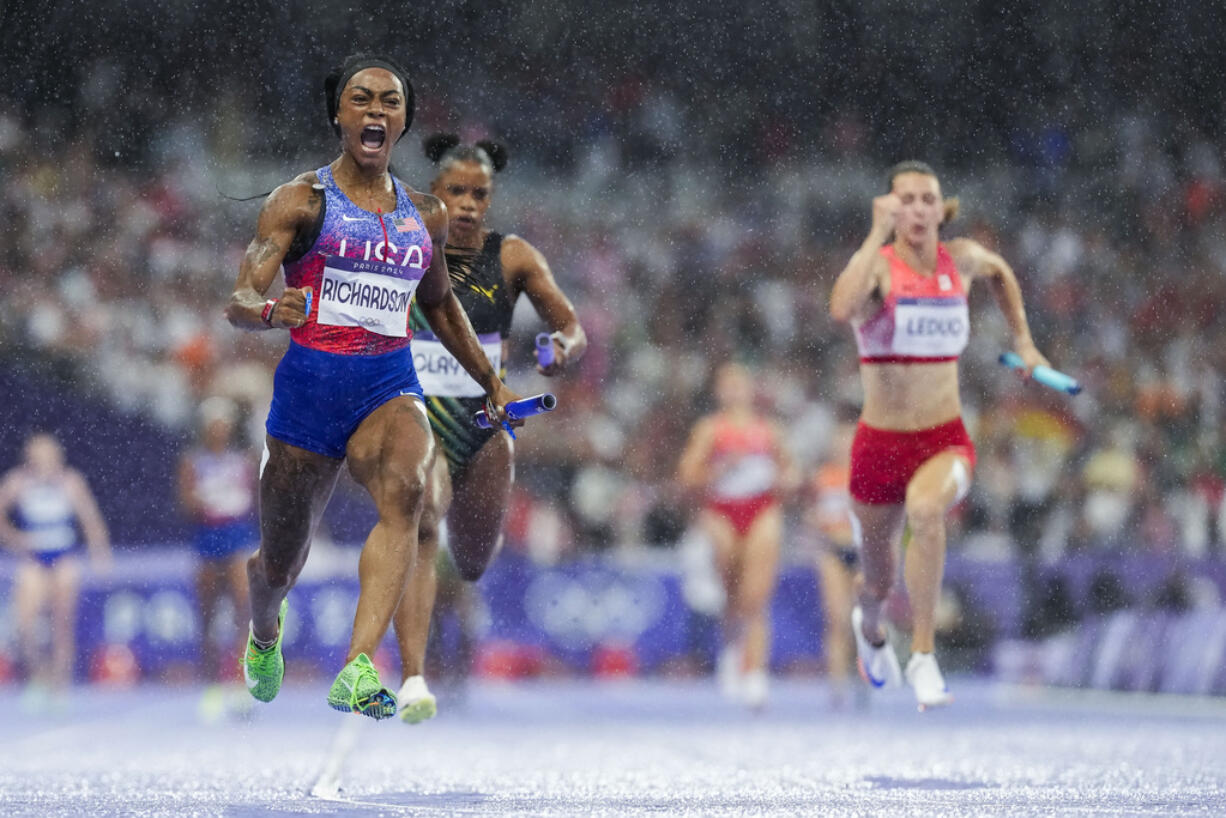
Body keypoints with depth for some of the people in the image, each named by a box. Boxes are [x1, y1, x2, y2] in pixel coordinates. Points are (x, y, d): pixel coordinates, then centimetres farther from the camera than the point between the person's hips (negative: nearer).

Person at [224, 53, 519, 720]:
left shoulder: (425, 214, 12)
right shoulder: (301, 202, -2)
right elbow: (239, 302, -10)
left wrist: (489, 381, 33)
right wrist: (268, 311, -33)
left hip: (391, 387, 2)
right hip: (311, 383, -2)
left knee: (404, 490, -32)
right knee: (279, 567, 8)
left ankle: (357, 674, -43)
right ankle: (264, 633, 48)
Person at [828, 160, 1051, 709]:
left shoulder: (962, 259, 1)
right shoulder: (878, 266, -11)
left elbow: (1000, 272, 27)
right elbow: (841, 309, -35)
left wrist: (1022, 341, 22)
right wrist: (879, 231, -30)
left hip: (946, 442, 1)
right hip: (879, 443, -1)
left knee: (925, 509, -36)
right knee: (878, 583, 16)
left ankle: (923, 657, -31)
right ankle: (868, 626, 55)